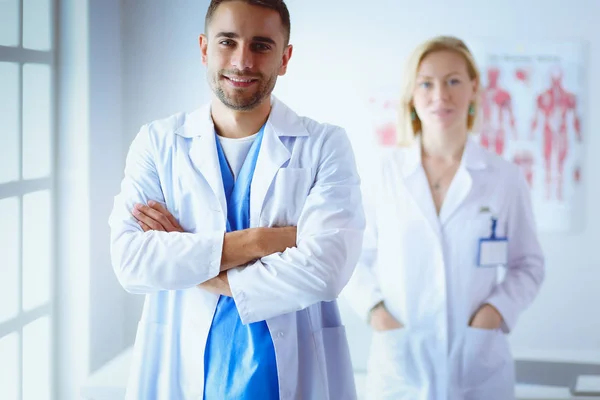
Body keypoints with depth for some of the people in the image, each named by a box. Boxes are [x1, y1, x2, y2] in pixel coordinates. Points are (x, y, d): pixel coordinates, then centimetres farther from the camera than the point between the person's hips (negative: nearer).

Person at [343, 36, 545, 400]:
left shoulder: (506, 178, 1)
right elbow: (356, 256, 8)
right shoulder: (384, 172, 0)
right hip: (399, 365, 0)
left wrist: (496, 310, -7)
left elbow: (528, 264, 9)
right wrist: (374, 308, -7)